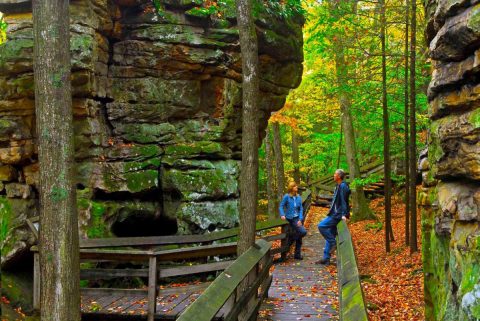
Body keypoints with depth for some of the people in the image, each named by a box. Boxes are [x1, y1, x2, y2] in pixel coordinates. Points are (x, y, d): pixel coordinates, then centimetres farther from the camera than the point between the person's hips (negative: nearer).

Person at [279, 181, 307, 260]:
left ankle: (297, 255, 19)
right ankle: (292, 238, 7)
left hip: (297, 218, 5)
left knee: (299, 236, 8)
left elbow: (301, 209, 5)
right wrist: (282, 215, -19)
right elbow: (281, 206, -4)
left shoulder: (298, 197, 5)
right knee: (303, 231, -20)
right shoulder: (287, 196, -7)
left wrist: (300, 219, -6)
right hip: (290, 218, -5)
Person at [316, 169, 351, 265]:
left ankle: (334, 243, -7)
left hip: (338, 215, -10)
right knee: (330, 236, 9)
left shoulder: (343, 186, -14)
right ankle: (326, 258, 12)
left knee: (321, 226, -16)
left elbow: (343, 201, -20)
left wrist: (344, 214, -25)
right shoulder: (338, 186, 16)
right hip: (335, 214, 10)